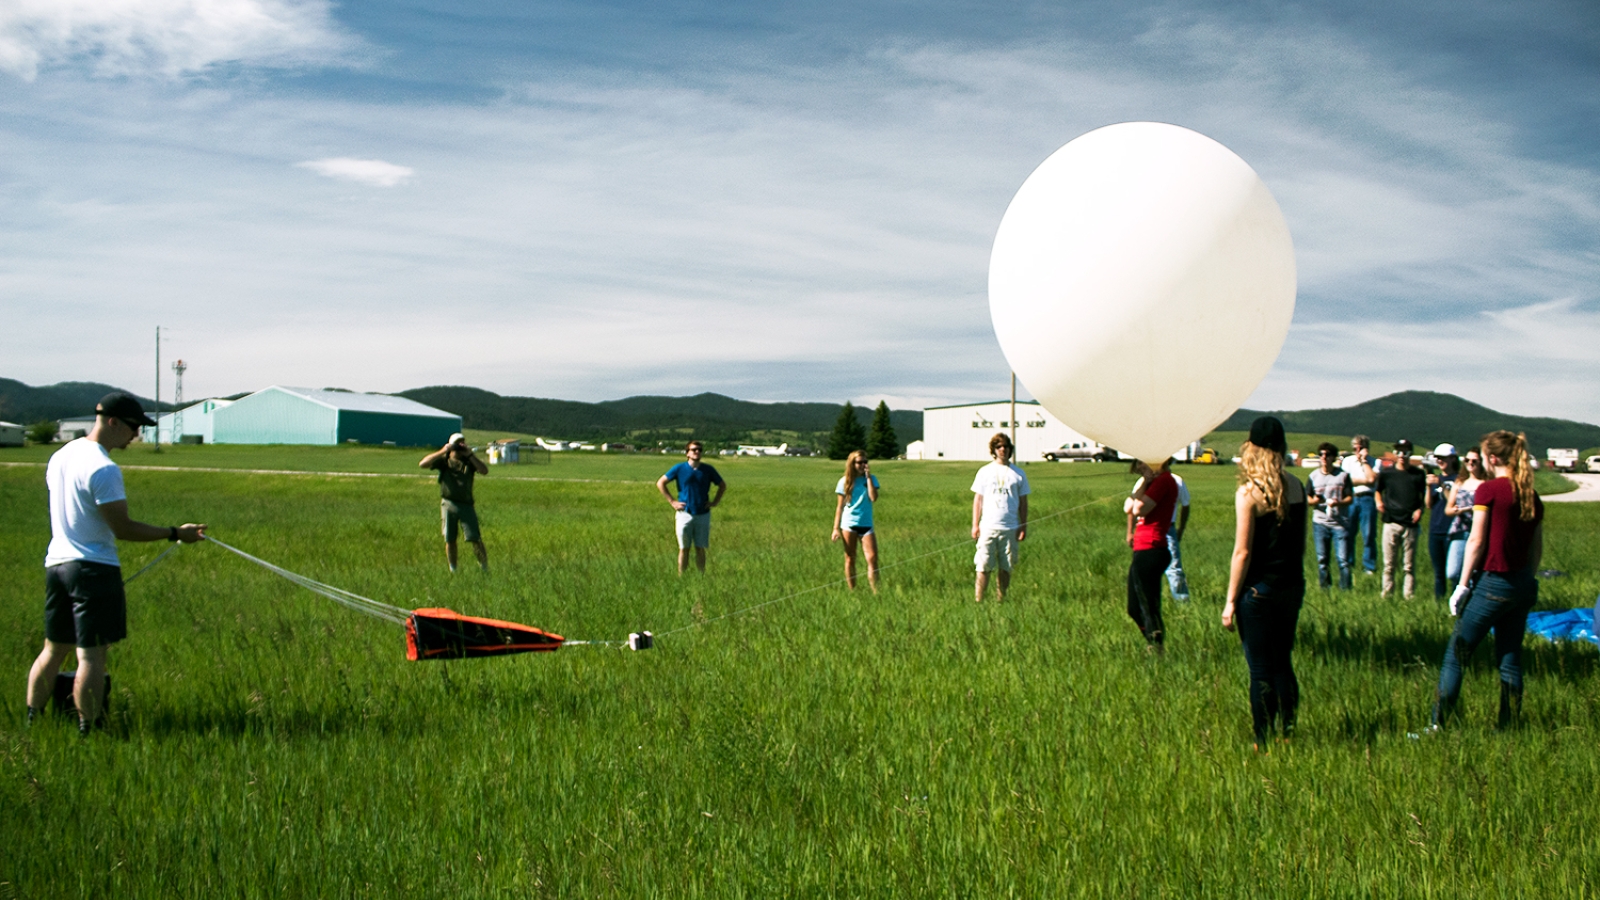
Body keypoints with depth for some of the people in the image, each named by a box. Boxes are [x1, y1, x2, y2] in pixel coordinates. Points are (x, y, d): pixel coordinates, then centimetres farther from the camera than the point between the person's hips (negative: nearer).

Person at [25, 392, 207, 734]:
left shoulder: (60, 456, 10)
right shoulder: (103, 469, -18)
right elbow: (122, 528, -18)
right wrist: (175, 533, -13)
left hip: (56, 563, 9)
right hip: (94, 568, -9)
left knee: (53, 649, 17)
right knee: (92, 655, -4)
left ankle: (30, 723, 23)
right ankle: (87, 731, -1)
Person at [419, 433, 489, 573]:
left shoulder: (469, 461, 9)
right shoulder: (444, 460, 8)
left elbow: (484, 471, -7)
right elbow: (422, 464, -3)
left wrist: (470, 455, -12)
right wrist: (442, 452, -10)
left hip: (466, 504, -1)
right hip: (448, 504, 1)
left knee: (475, 538, -9)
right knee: (450, 540, 6)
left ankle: (484, 568, 0)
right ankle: (453, 570, 16)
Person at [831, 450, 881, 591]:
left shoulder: (871, 479, 4)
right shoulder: (845, 482, 2)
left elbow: (873, 498, -14)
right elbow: (840, 506, 4)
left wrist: (868, 476, -12)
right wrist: (836, 528, -1)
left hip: (866, 524, 1)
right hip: (848, 524, 0)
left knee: (872, 558, -10)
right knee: (850, 559, 4)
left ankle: (875, 591, -8)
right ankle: (852, 592, 12)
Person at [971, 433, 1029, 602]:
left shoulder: (1018, 474, 9)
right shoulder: (985, 472, 7)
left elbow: (1023, 502, 12)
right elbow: (978, 499, 8)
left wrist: (1024, 527, 7)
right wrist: (975, 525, 3)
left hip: (1010, 528, 1)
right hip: (988, 527, -1)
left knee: (1006, 567, 4)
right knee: (984, 566, -6)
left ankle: (1001, 600, 13)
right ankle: (978, 600, -3)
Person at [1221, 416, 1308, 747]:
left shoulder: (1249, 492, -15)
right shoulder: (1296, 486, 2)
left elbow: (1242, 552, -15)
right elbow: (1301, 541, 11)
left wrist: (1231, 601, -9)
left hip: (1259, 591, -6)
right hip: (1293, 586, 6)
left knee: (1261, 670, 3)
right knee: (1283, 663, 17)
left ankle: (1264, 742, 8)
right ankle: (1288, 734, 22)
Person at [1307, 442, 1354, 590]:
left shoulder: (1343, 475, 2)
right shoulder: (1314, 476, 8)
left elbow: (1351, 498, 2)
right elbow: (1308, 499, 10)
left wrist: (1338, 502, -18)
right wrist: (1314, 501, -13)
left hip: (1340, 523, -2)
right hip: (1320, 523, 2)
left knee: (1343, 560, -6)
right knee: (1321, 561, 7)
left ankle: (1345, 591, 2)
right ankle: (1324, 591, 17)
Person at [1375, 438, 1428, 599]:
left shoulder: (1418, 474, 4)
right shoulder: (1386, 473, 5)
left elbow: (1424, 496, 14)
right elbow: (1377, 489, 20)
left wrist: (1420, 509, -2)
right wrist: (1379, 502, 1)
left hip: (1410, 525, 0)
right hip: (1391, 523, 1)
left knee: (1409, 566, 2)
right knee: (1389, 564, 4)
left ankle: (1409, 597, 7)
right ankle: (1387, 595, 11)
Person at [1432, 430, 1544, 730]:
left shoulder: (1489, 490, -11)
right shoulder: (1532, 496, 8)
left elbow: (1476, 542, -12)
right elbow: (1537, 548, 12)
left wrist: (1462, 585, -7)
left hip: (1492, 582, -6)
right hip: (1523, 586, 6)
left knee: (1455, 654, 0)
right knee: (1510, 660, 12)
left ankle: (1439, 727, -1)